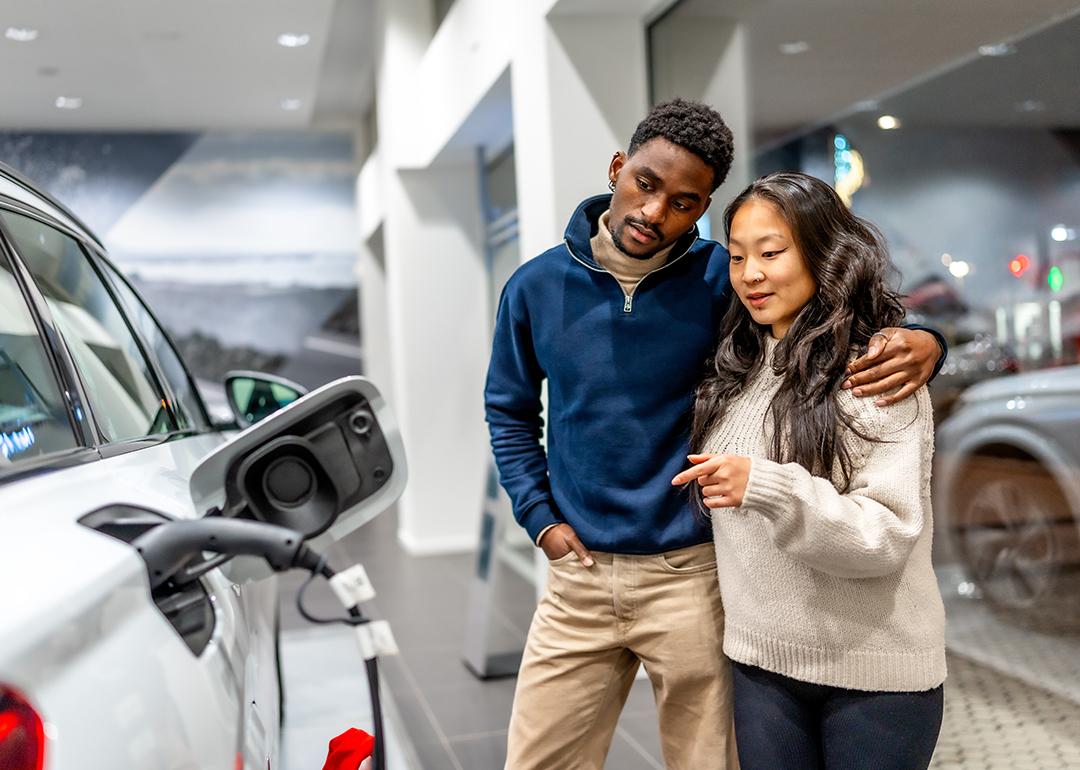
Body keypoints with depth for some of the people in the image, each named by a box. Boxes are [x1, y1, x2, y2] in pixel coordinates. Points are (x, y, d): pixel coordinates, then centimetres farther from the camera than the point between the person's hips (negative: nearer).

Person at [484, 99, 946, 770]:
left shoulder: (723, 280, -9)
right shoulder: (537, 287, -1)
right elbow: (510, 410, 12)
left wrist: (919, 340, -23)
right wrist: (540, 517, 3)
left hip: (693, 576, -2)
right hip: (579, 573, 2)